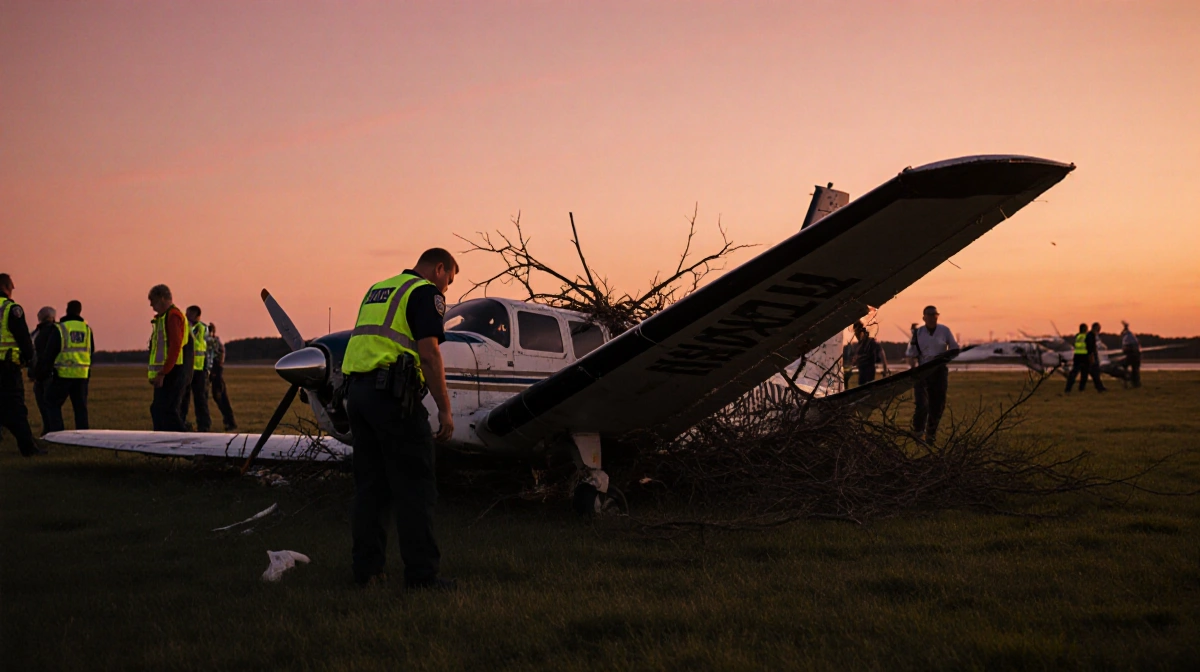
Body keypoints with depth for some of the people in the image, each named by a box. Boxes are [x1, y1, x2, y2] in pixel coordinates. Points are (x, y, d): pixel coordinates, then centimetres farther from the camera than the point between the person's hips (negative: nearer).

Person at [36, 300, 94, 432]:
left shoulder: (59, 329, -4)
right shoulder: (87, 329, 7)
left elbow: (49, 353, -4)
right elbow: (91, 351, 16)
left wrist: (42, 373, 4)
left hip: (63, 374, -3)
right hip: (82, 375, 3)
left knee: (53, 404, 8)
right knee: (80, 407, 9)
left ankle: (57, 434, -3)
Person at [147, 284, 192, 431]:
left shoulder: (173, 316, -12)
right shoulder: (164, 317, 20)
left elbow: (175, 347, -21)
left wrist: (163, 373, -22)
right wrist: (159, 373, 18)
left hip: (172, 373, -10)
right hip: (165, 373, 10)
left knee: (168, 410, -12)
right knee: (157, 409, 12)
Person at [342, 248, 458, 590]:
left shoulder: (376, 290, 23)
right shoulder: (425, 292, -3)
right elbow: (428, 353, -13)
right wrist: (444, 409, -12)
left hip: (357, 389, 8)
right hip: (392, 394, -8)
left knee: (370, 485, 13)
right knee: (415, 488, -2)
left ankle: (366, 568, 15)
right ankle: (421, 573, -1)